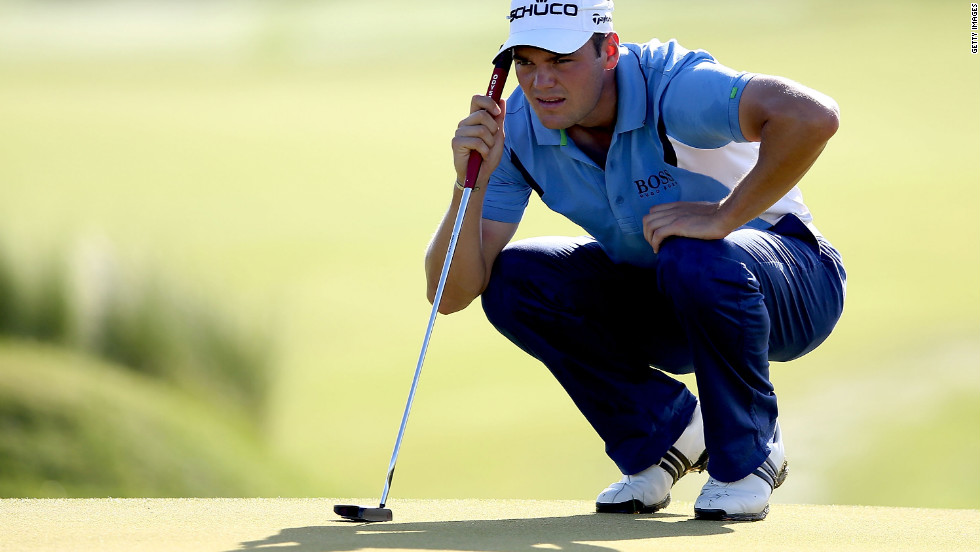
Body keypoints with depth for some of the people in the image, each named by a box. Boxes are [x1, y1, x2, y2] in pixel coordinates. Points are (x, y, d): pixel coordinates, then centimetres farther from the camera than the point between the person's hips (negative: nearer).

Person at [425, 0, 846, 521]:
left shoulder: (671, 88, -30)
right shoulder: (517, 128, -13)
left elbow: (812, 116, -48)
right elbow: (452, 294, -16)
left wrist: (723, 217, -40)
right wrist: (471, 183, -32)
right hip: (664, 314, 6)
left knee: (694, 263, -38)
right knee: (512, 278, -15)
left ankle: (749, 456, -11)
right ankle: (667, 434, 2)